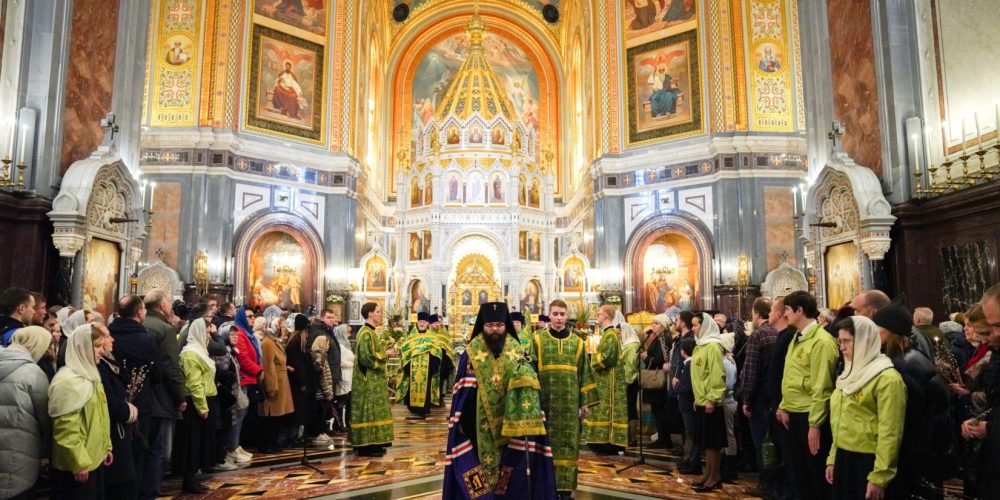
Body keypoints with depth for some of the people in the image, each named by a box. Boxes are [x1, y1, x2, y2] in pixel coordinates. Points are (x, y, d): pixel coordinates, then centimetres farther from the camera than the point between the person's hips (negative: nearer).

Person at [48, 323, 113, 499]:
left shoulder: (89, 375, 12)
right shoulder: (68, 381, -19)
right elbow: (66, 429, -23)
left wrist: (106, 447, 16)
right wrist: (79, 463, -20)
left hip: (94, 459, 9)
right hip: (78, 465, -9)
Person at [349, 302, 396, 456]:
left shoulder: (370, 332, 14)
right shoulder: (366, 333, -17)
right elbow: (367, 357, -24)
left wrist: (385, 352, 9)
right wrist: (386, 354, -13)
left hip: (374, 380, 10)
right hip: (369, 380, -10)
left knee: (373, 410, 12)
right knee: (368, 411, -6)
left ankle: (372, 443, 18)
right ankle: (365, 446, -1)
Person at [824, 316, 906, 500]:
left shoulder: (887, 379, -15)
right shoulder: (852, 373, 12)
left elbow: (889, 433, -18)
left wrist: (879, 477, -19)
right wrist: (832, 459, 16)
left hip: (868, 462, -8)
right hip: (844, 459, 8)